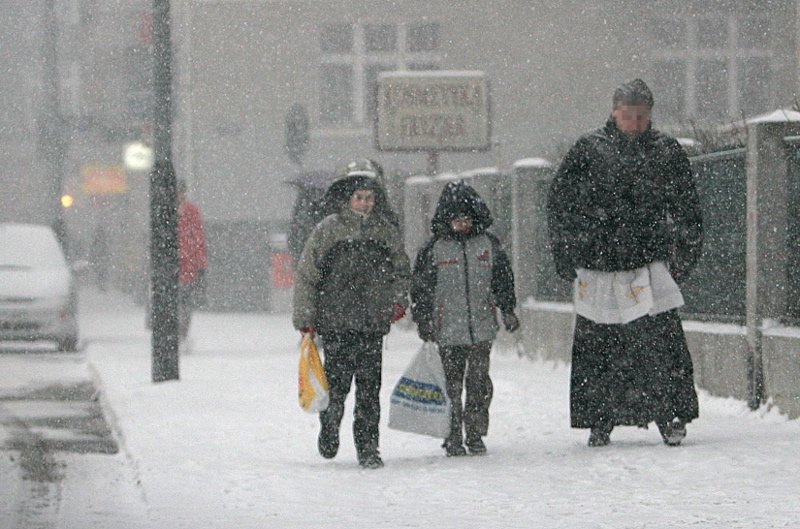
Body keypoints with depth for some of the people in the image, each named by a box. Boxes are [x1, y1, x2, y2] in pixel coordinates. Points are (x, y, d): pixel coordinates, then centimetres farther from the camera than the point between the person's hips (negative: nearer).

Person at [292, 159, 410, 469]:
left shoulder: (385, 231, 9)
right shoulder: (327, 230, -1)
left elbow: (401, 271, 22)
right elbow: (306, 275, 1)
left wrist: (399, 300, 6)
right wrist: (305, 319, -2)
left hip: (373, 323, 2)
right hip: (335, 321, -2)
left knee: (369, 386, -2)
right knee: (337, 382, -2)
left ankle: (368, 447, 3)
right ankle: (329, 431, 25)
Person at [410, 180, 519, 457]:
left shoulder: (488, 244, 6)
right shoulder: (433, 249, 0)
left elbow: (502, 278, 15)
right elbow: (420, 286, 4)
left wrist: (508, 310, 11)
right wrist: (423, 320, -1)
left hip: (482, 329, 2)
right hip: (448, 330, -2)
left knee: (479, 382, 1)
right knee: (451, 385, 0)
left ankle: (476, 434, 13)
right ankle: (453, 437, 8)